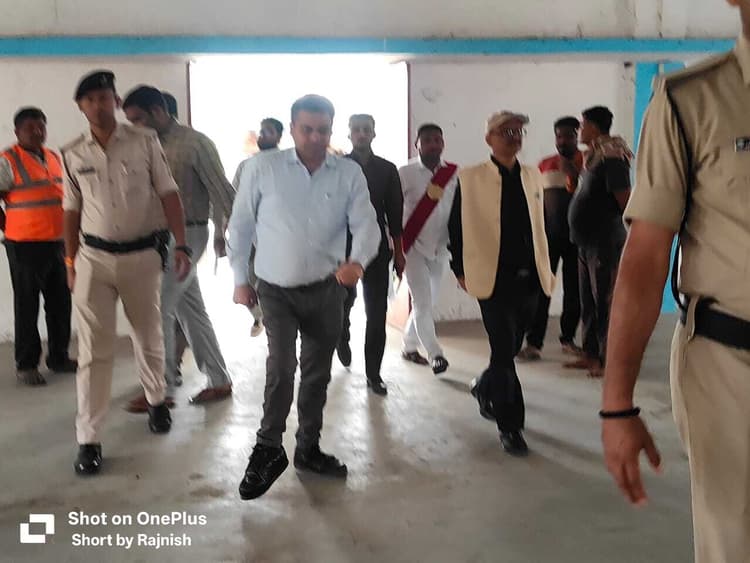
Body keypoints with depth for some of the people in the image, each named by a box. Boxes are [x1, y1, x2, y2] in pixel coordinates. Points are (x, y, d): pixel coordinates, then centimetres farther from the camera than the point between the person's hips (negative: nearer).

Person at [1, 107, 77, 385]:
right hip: (25, 246, -6)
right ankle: (26, 365, 13)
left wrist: (68, 232, 12)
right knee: (27, 307, 2)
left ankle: (59, 357, 25)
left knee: (60, 304, 11)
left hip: (57, 243, 6)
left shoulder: (55, 158, 12)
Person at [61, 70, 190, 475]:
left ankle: (156, 402, 41)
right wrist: (71, 264, 8)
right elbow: (72, 211, 9)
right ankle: (88, 440, 6)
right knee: (93, 350, 0)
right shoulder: (72, 154, 2)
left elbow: (169, 195, -3)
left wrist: (181, 246, -10)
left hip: (143, 255, 0)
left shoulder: (145, 141, -3)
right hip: (94, 258, 1)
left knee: (149, 338, 15)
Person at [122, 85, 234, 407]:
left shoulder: (195, 143, -11)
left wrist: (224, 234, -7)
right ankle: (219, 381, 21)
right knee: (190, 311, 11)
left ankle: (162, 389, 3)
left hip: (186, 235, -8)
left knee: (157, 308, -8)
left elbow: (221, 190, -10)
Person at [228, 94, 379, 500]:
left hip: (326, 289, 3)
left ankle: (308, 449, 30)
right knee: (282, 365, -16)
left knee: (318, 372, 12)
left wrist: (357, 260, -32)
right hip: (276, 288, -2)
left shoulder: (349, 174, -4)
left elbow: (366, 224, -11)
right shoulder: (262, 169, -8)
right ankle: (268, 450, 4)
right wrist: (240, 279, 0)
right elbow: (240, 226, -1)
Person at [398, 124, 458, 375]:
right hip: (413, 247, -4)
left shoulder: (454, 173, -1)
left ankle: (409, 346, 30)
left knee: (427, 302, 13)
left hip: (440, 248, 4)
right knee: (423, 303, -7)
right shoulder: (405, 173, -9)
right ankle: (435, 354, 3)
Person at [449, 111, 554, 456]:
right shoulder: (471, 178, -2)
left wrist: (546, 268, 12)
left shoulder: (533, 176, 12)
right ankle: (510, 426, 7)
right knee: (504, 351, -5)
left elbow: (540, 225, 15)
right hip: (494, 278, -5)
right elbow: (457, 226, 0)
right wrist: (460, 270, -3)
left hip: (529, 278, 5)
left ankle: (485, 388, 43)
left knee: (510, 348, 14)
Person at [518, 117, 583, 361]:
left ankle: (568, 338, 18)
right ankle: (534, 343, -4)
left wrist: (574, 174, -19)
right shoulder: (545, 164, 10)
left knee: (573, 289, 6)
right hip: (548, 233, 1)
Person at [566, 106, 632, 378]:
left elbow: (625, 200, -16)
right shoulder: (593, 157, 13)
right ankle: (590, 353, 23)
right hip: (586, 242, 9)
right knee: (588, 302, 14)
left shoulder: (611, 159, -15)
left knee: (604, 303, -4)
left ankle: (607, 359, 3)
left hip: (605, 243, -9)